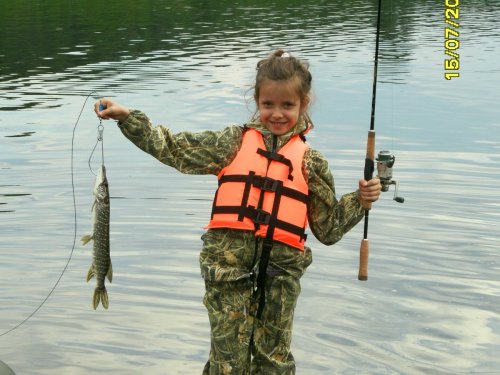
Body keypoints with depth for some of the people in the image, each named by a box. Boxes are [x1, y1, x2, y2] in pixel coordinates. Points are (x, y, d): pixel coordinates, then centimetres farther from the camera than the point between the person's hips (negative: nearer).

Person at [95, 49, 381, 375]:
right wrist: (126, 117, -2)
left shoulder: (312, 163, 9)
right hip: (228, 262, -1)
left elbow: (328, 229, 12)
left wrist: (360, 201, -2)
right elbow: (175, 150, 4)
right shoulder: (235, 142, 7)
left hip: (281, 269, 1)